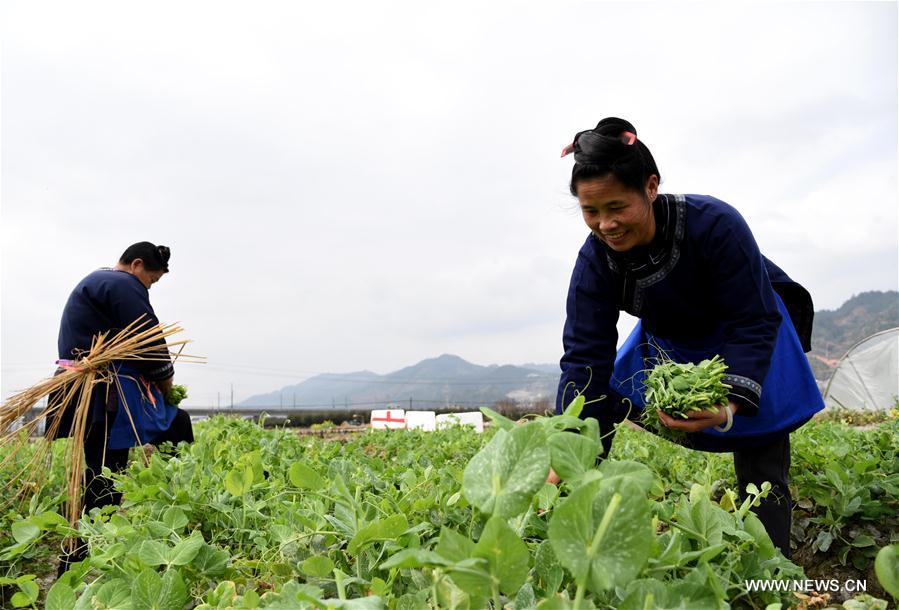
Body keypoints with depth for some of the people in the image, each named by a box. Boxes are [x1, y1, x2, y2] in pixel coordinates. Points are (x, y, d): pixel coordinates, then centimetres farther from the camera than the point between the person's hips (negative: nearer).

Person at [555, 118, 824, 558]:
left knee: (762, 477, -9)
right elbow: (585, 355, -26)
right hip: (667, 343, 4)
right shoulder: (595, 258, -25)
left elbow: (753, 324, -29)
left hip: (750, 341, -3)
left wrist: (730, 405, -44)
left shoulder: (715, 224, -36)